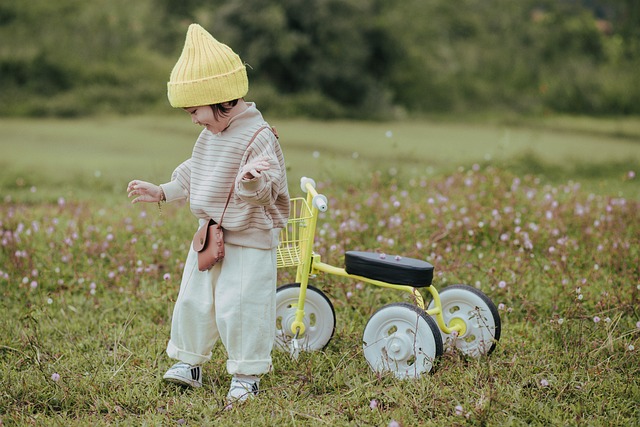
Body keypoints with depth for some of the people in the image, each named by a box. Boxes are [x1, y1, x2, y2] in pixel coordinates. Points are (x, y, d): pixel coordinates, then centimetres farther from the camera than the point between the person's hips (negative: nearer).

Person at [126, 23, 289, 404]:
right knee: (193, 301, 14)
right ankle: (190, 363, 30)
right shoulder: (211, 135, 8)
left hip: (250, 240, -8)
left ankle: (247, 374, 10)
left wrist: (251, 180, -48)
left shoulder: (258, 137, -19)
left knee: (239, 308, -5)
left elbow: (264, 190, -28)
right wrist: (161, 192, 22)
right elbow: (192, 176, 22)